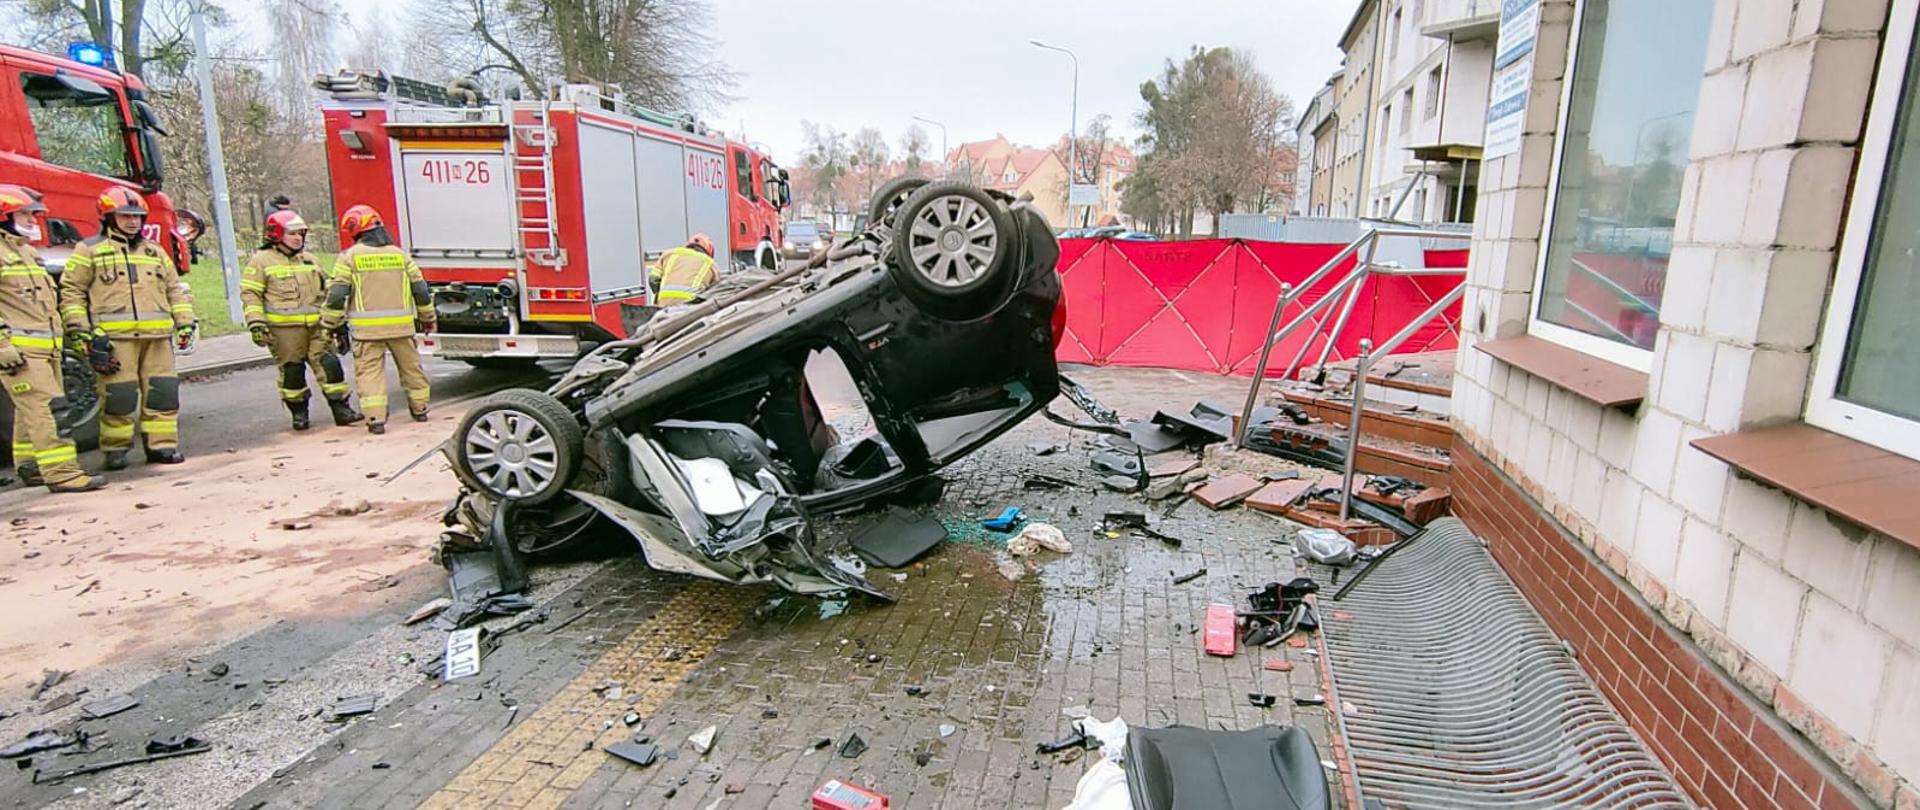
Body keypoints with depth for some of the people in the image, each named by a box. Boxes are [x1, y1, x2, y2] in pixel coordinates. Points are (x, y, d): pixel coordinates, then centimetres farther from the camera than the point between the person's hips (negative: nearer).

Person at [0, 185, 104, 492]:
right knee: (45, 407, -15)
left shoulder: (27, 251, 21)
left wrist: (57, 341, 26)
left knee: (30, 410, 15)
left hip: (45, 347, 9)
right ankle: (61, 473, -17)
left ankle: (29, 467, 24)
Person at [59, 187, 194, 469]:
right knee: (118, 395, -3)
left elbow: (174, 289, 22)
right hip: (114, 337, -4)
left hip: (157, 336, 4)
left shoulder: (155, 251, 20)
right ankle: (115, 449, 8)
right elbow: (71, 291, 4)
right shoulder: (89, 250, 7)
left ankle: (162, 445, 9)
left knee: (162, 391, 2)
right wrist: (80, 330, -5)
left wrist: (185, 322, 11)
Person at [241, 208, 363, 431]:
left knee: (329, 364, -2)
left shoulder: (310, 260, 18)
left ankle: (341, 409, 1)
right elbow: (250, 294, -3)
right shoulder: (261, 261, 1)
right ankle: (299, 413, 14)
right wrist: (256, 323, -12)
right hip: (284, 328, -4)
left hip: (316, 326, 4)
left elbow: (326, 291, 25)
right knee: (292, 370, 2)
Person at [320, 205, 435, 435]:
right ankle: (419, 409, 27)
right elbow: (421, 290, 9)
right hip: (401, 325, 3)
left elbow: (336, 295, -5)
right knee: (410, 366, 16)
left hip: (367, 327, -3)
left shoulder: (349, 256, -2)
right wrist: (427, 318, 21)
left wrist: (329, 323, 7)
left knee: (369, 369, 1)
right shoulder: (400, 254, 8)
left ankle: (376, 418, -7)